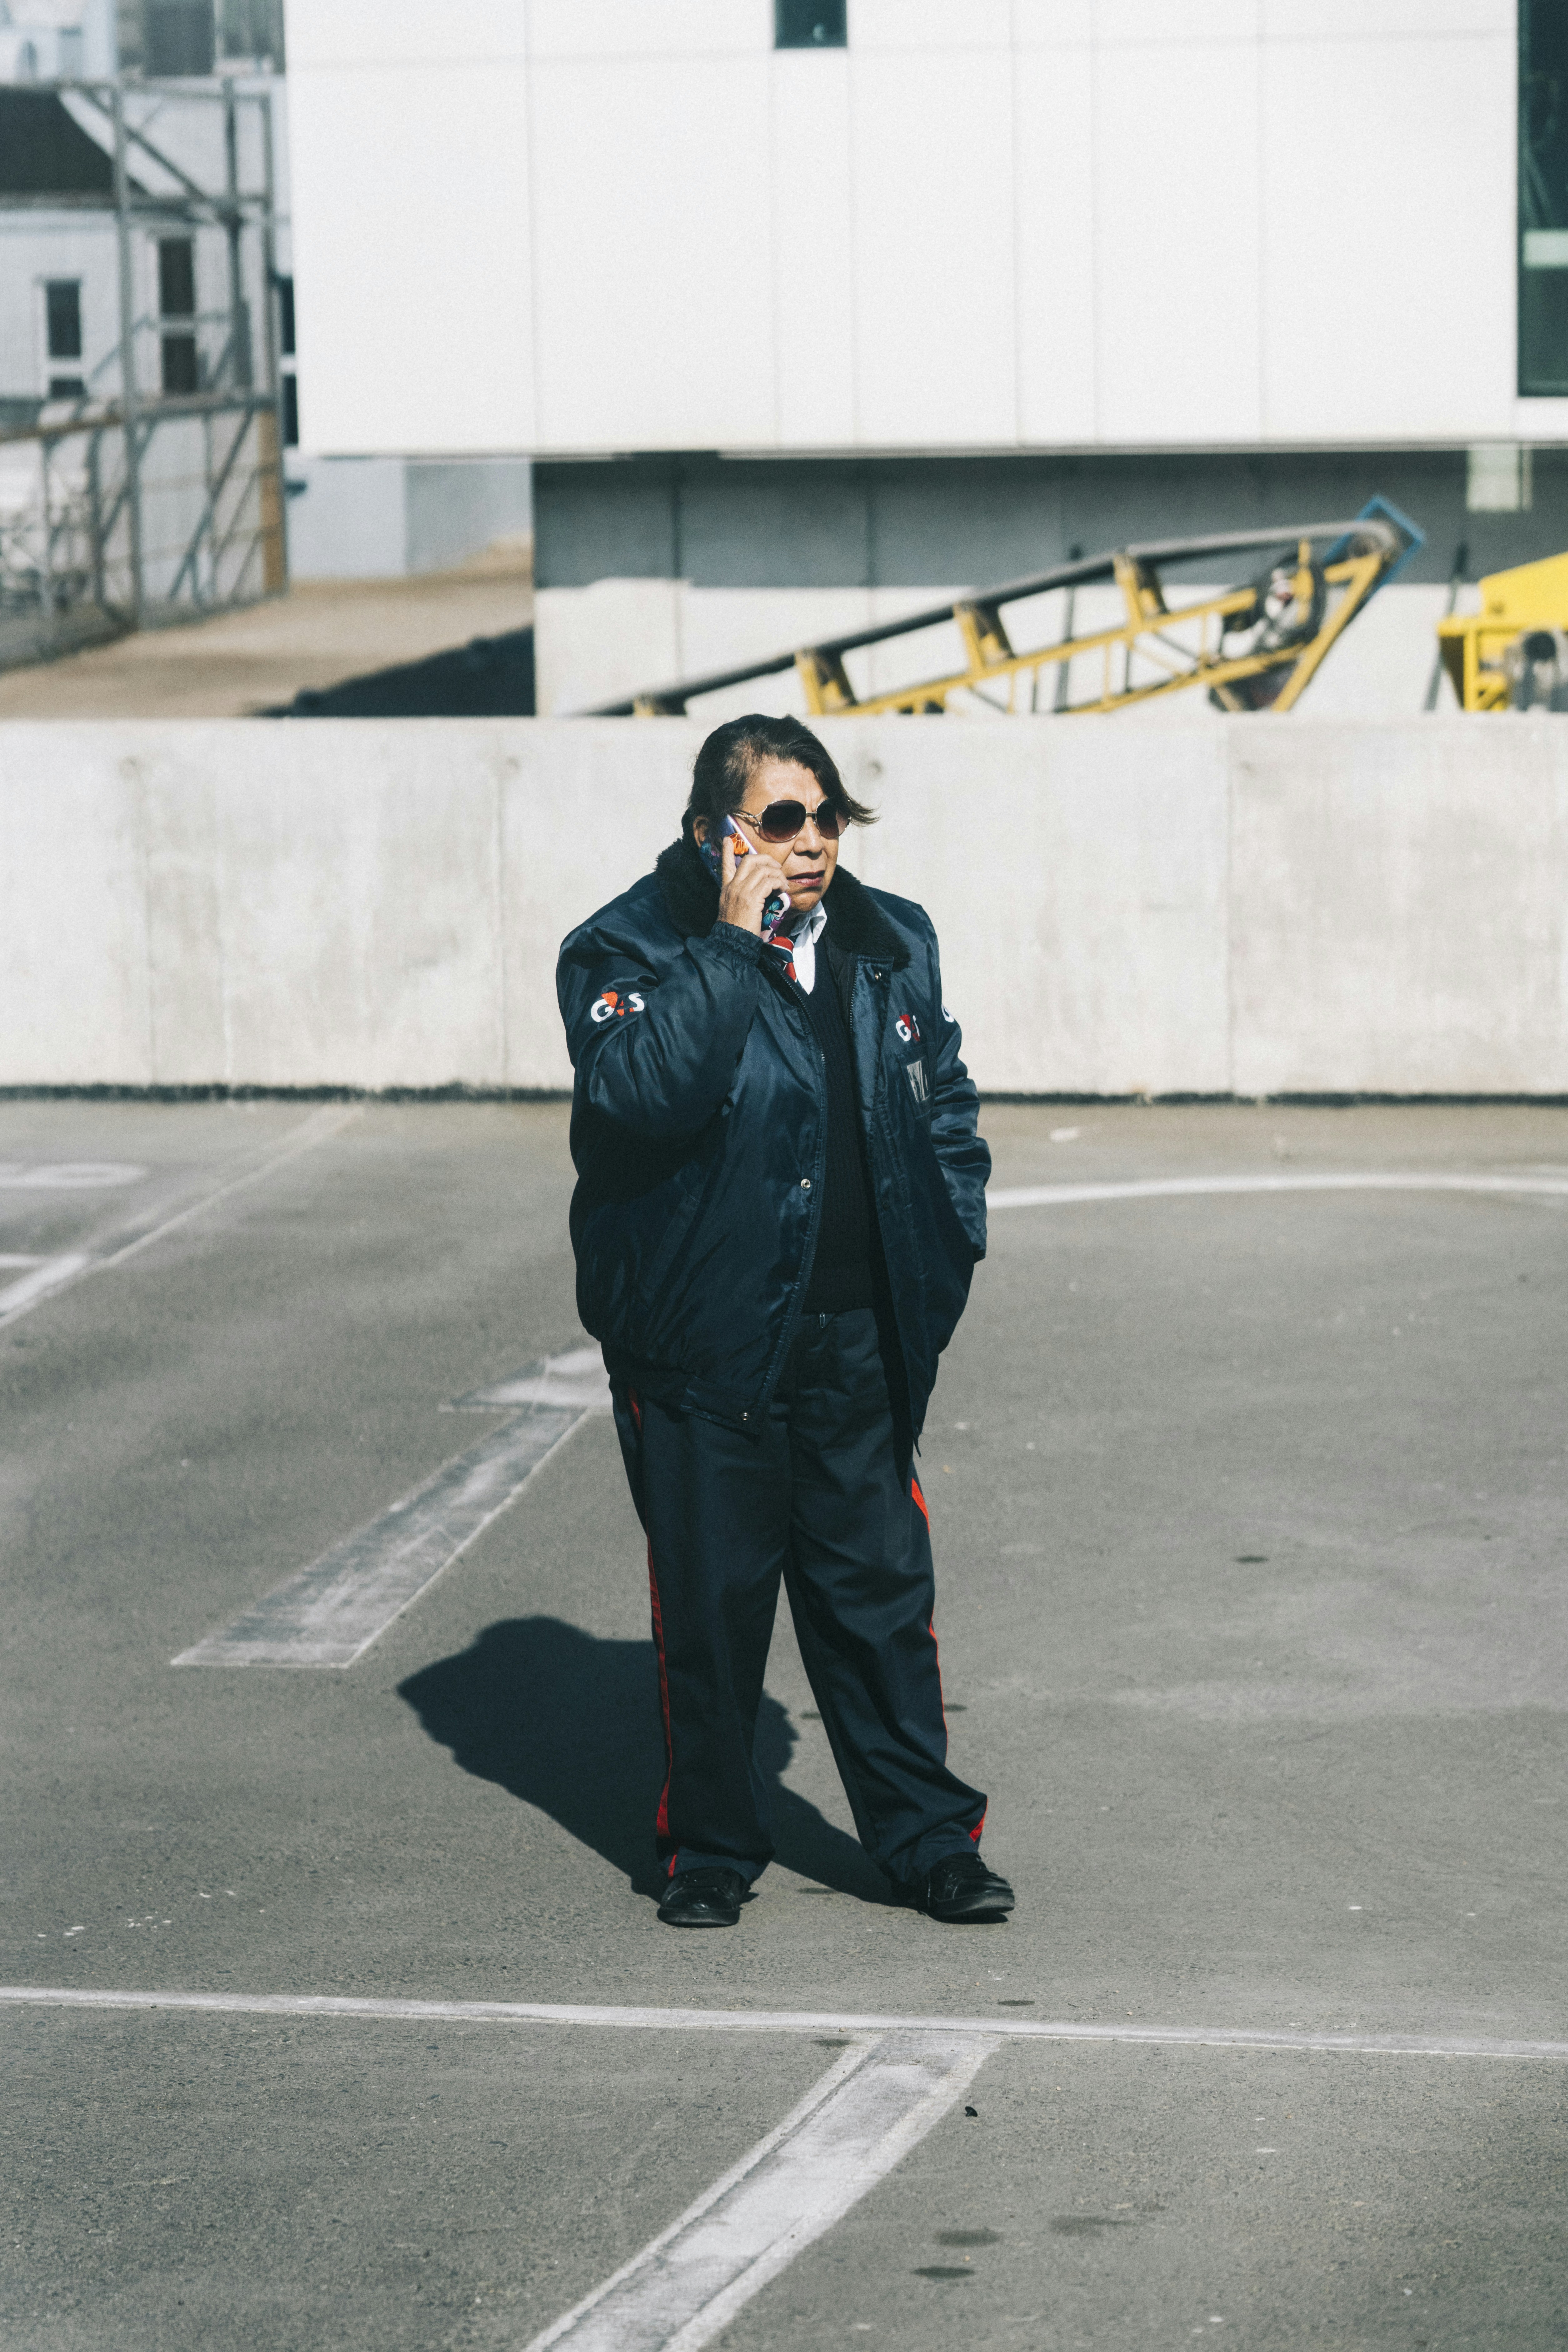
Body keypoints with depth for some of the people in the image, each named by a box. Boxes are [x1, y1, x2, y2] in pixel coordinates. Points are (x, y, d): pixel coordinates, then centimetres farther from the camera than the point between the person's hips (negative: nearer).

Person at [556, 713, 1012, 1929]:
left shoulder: (890, 942, 8)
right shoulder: (628, 952, -8)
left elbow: (945, 1098, 20)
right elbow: (639, 1093, -28)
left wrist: (952, 1237, 9)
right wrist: (731, 942, -25)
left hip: (857, 1339, 4)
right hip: (705, 1343, -4)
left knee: (881, 1588, 8)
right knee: (712, 1602, 4)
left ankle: (928, 1837, 18)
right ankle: (712, 1849, 19)